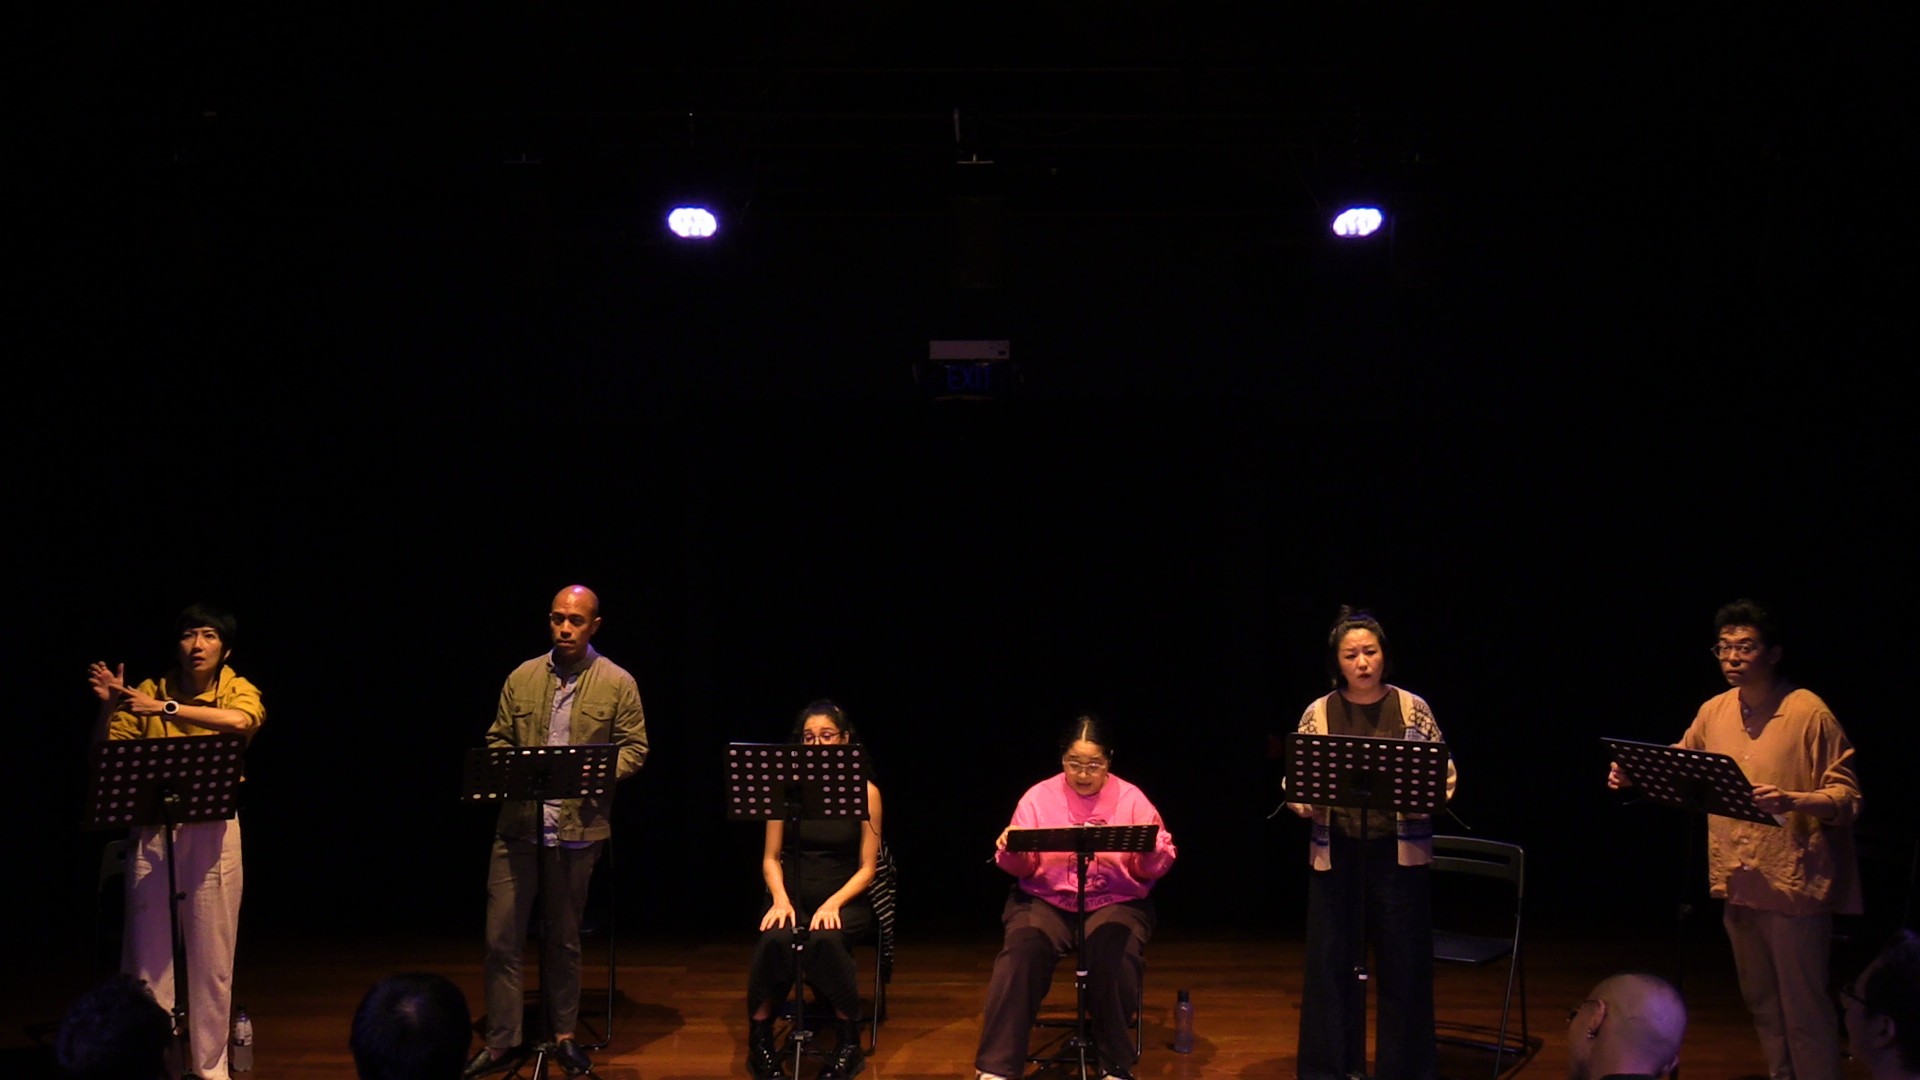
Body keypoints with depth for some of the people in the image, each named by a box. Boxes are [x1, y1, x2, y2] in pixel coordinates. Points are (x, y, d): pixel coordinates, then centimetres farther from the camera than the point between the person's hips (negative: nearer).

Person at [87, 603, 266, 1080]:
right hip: (151, 830, 1)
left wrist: (168, 709, -29)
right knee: (147, 945, 2)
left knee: (212, 950, 5)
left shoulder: (238, 690, -1)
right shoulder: (149, 692, 3)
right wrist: (107, 705, -14)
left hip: (212, 829, -1)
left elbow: (241, 721, -26)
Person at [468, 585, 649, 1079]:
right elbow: (497, 740, 13)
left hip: (577, 829, -2)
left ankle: (564, 1035, 25)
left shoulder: (618, 683, 1)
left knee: (564, 938, 11)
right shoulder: (522, 678, 7)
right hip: (518, 825, 2)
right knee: (502, 938, 1)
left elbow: (634, 748, 0)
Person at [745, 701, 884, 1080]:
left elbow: (866, 868, -1)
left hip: (845, 900, -1)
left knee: (824, 938, -36)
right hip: (794, 895, 1)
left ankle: (849, 1040, -15)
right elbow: (770, 858, 7)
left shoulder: (865, 792, 0)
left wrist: (833, 903, -17)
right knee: (775, 938, -34)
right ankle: (759, 1038, -12)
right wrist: (781, 899, -12)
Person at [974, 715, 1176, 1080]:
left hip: (1116, 900, -1)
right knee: (1023, 946, -30)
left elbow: (1154, 868, 0)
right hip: (1047, 898, 1)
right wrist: (1010, 850, -20)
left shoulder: (1131, 799, 3)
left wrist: (1150, 850, -23)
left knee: (1114, 953, -33)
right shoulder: (1039, 797, 5)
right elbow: (1021, 867, 3)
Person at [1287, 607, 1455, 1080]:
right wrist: (1311, 802, -14)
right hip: (1336, 852, 1)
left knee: (1404, 964, 4)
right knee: (1332, 962, 5)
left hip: (1400, 853, -1)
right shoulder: (1318, 713, 4)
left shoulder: (1413, 708, 2)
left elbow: (1445, 775, 4)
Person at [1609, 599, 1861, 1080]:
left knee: (1803, 1008, -1)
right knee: (1761, 1003, 18)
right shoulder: (1715, 711, 7)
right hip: (1737, 880, 7)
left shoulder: (1809, 712, -11)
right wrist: (1634, 774, 2)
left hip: (1793, 882, -6)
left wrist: (1791, 800, -32)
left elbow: (1847, 797, -14)